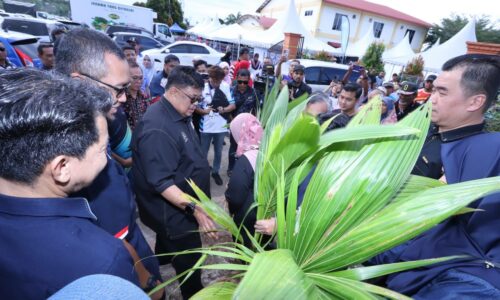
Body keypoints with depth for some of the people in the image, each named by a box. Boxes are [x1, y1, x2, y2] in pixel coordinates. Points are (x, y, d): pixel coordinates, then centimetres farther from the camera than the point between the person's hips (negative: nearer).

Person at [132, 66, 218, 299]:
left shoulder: (179, 115, 3)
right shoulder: (157, 128, -29)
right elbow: (161, 183, -30)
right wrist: (195, 208, -35)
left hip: (180, 209, 10)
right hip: (173, 213, -10)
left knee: (167, 251, 31)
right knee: (189, 263, 8)